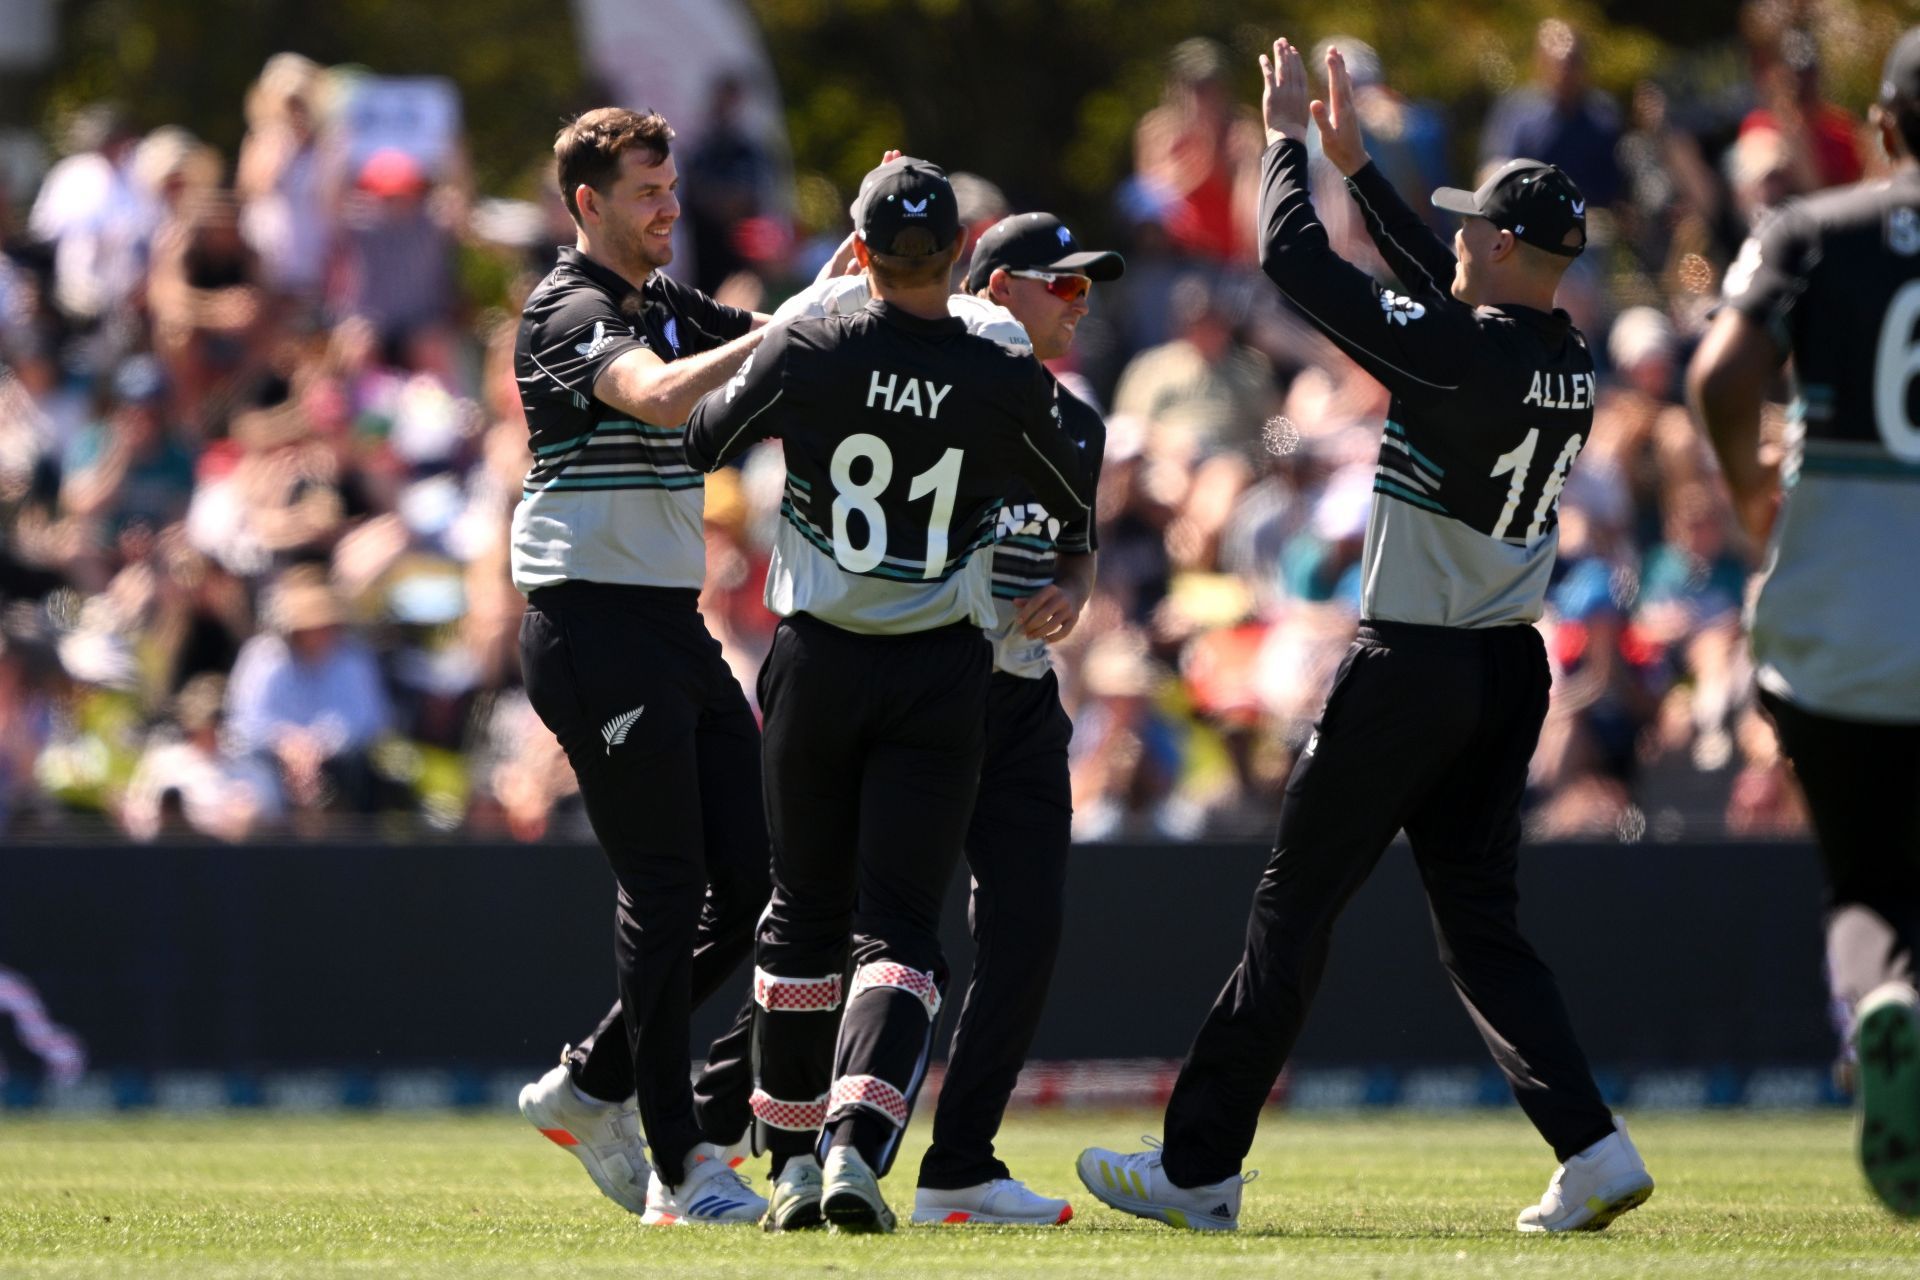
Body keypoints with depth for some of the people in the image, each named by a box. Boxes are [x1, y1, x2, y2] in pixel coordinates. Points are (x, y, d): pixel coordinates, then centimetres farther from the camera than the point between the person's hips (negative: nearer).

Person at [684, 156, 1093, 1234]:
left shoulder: (806, 357, -10)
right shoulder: (1005, 383, -9)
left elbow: (698, 443, 7)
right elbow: (1077, 496, 10)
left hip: (817, 663, 1)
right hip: (942, 678, -1)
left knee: (805, 913, 16)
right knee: (900, 929, -1)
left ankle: (795, 1160, 21)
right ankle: (856, 1143, -22)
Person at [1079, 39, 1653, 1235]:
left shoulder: (1458, 356, -20)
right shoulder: (1571, 362, 4)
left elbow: (1296, 260, -16)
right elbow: (1448, 289, 21)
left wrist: (1289, 137, -1)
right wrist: (1356, 160, 24)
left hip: (1411, 669, -7)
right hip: (1513, 670, 7)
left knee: (1294, 909, 2)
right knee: (1482, 921, 11)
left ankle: (1201, 1167, 8)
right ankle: (1592, 1149, -5)